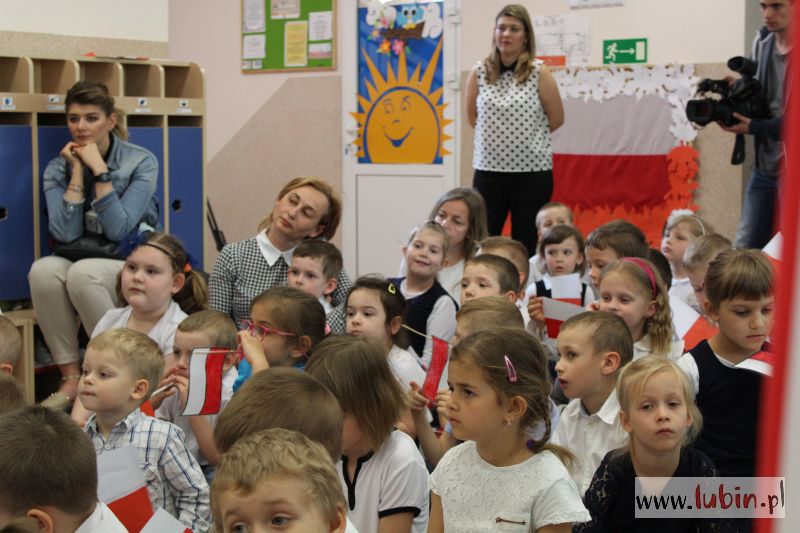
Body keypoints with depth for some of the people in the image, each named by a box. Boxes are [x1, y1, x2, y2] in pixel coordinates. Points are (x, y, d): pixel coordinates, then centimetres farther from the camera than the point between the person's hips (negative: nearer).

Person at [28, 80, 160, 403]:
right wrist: (77, 172, -11)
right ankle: (71, 377, -22)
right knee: (43, 269, -31)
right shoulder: (58, 168, 3)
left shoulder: (141, 163, -5)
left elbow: (118, 231, -16)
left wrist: (99, 170, -17)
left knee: (83, 273, -35)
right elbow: (65, 234, -11)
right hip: (79, 263, 3)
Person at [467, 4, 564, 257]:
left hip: (533, 172, -2)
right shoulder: (479, 72, 2)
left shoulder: (539, 73, -4)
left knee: (526, 247, 5)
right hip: (488, 170, 2)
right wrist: (494, 136, 10)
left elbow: (556, 119, 3)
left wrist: (527, 136, 8)